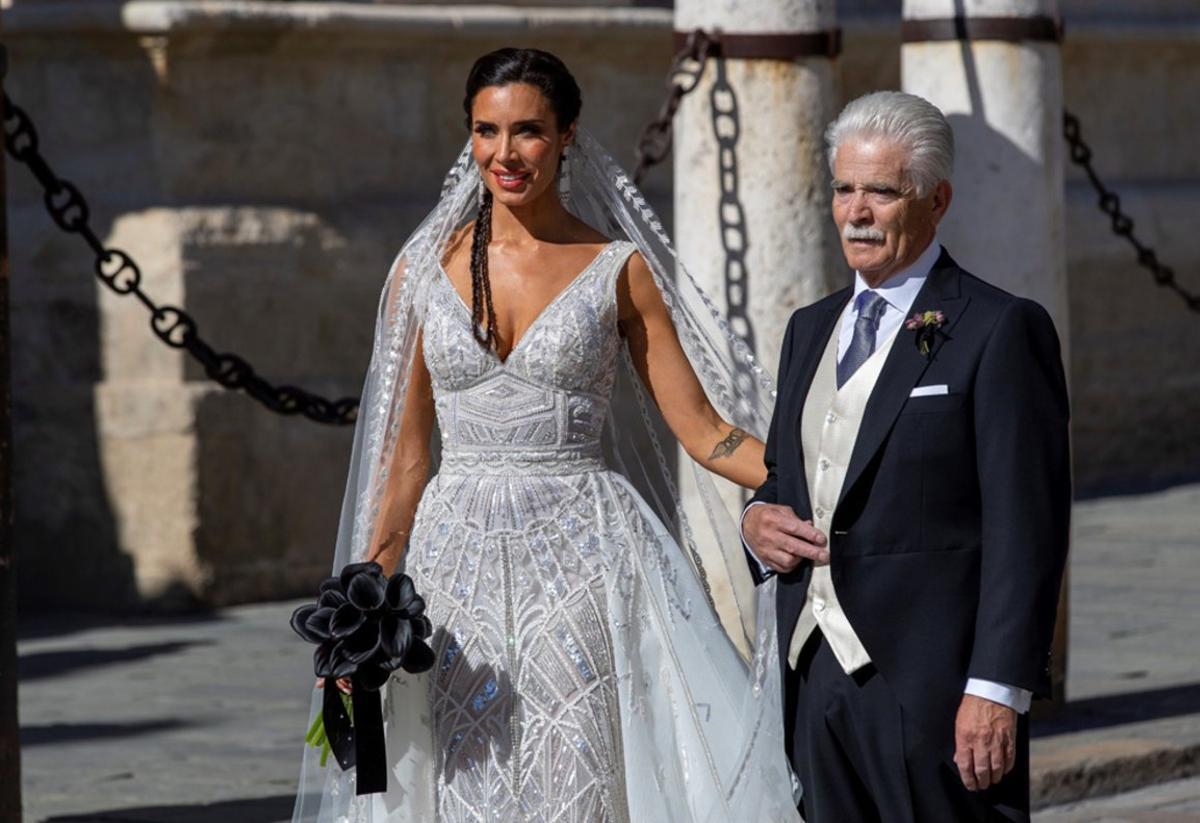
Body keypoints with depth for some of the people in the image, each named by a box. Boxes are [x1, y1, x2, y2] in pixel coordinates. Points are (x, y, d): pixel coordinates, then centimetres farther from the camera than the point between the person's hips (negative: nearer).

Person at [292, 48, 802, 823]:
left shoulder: (619, 270, 1)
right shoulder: (427, 268, 6)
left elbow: (705, 430, 0)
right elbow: (406, 455, 10)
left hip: (582, 554, -2)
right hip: (460, 559, 2)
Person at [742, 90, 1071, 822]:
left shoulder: (1002, 331, -6)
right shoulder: (812, 329, 17)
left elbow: (1026, 528, -11)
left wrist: (998, 688, -17)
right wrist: (758, 521, 3)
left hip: (932, 686, -7)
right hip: (815, 680, 7)